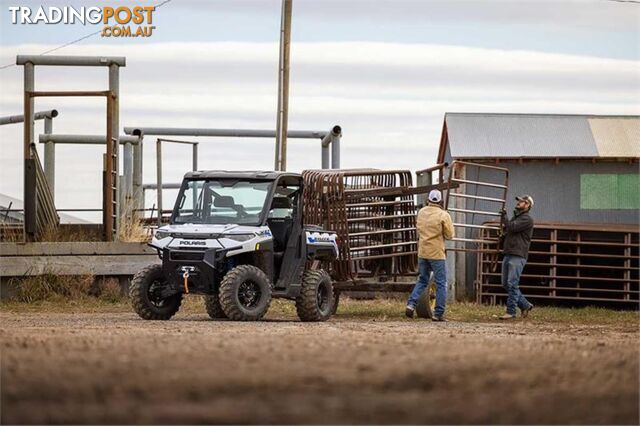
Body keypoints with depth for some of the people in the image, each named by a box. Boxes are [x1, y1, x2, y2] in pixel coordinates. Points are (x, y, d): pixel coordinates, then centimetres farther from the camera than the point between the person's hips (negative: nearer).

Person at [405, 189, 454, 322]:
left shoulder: (421, 212, 5)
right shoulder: (443, 215, -11)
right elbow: (449, 235, -7)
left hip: (422, 252, 5)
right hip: (437, 253, -5)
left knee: (422, 280, 19)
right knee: (441, 283, 4)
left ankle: (411, 304, 0)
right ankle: (438, 313, 0)